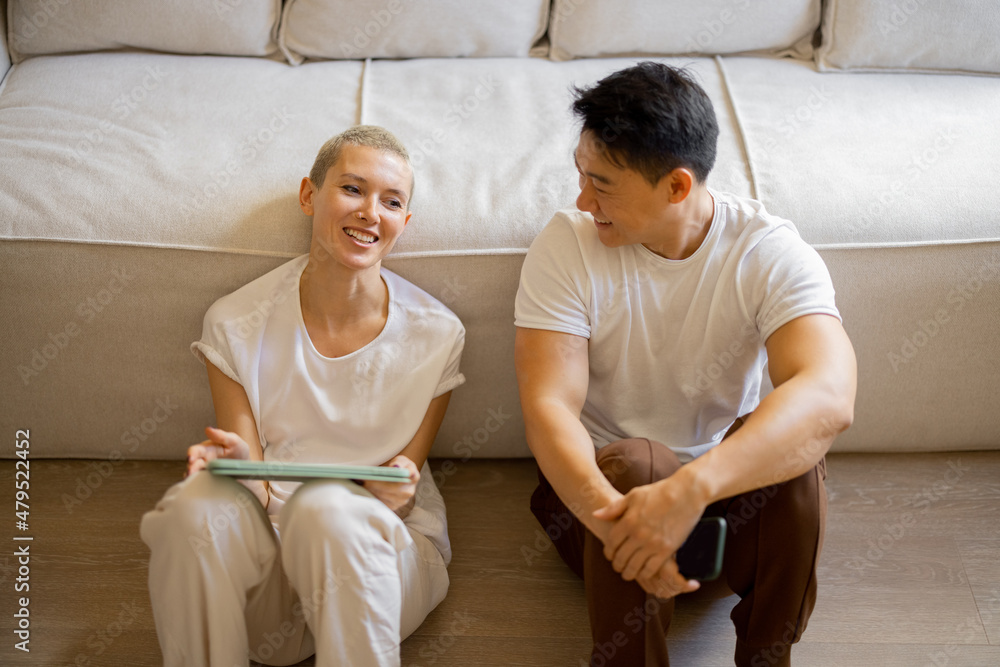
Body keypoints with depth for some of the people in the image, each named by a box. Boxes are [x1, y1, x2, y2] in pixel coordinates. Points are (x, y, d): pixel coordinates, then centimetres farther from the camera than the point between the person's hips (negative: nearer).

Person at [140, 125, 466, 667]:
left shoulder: (436, 334, -5)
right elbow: (253, 480, -4)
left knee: (329, 508, -35)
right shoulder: (236, 323, -4)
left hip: (385, 546, -1)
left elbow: (402, 489, 2)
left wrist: (400, 488, -22)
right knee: (195, 507, -32)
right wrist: (234, 460, -27)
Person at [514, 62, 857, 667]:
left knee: (790, 441, -30)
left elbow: (830, 398, -34)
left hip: (733, 493, 1)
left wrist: (689, 489, -50)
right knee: (632, 463, -34)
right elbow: (549, 407, -23)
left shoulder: (769, 253, -16)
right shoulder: (566, 246, -13)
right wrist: (609, 512, -44)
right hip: (603, 483, 0)